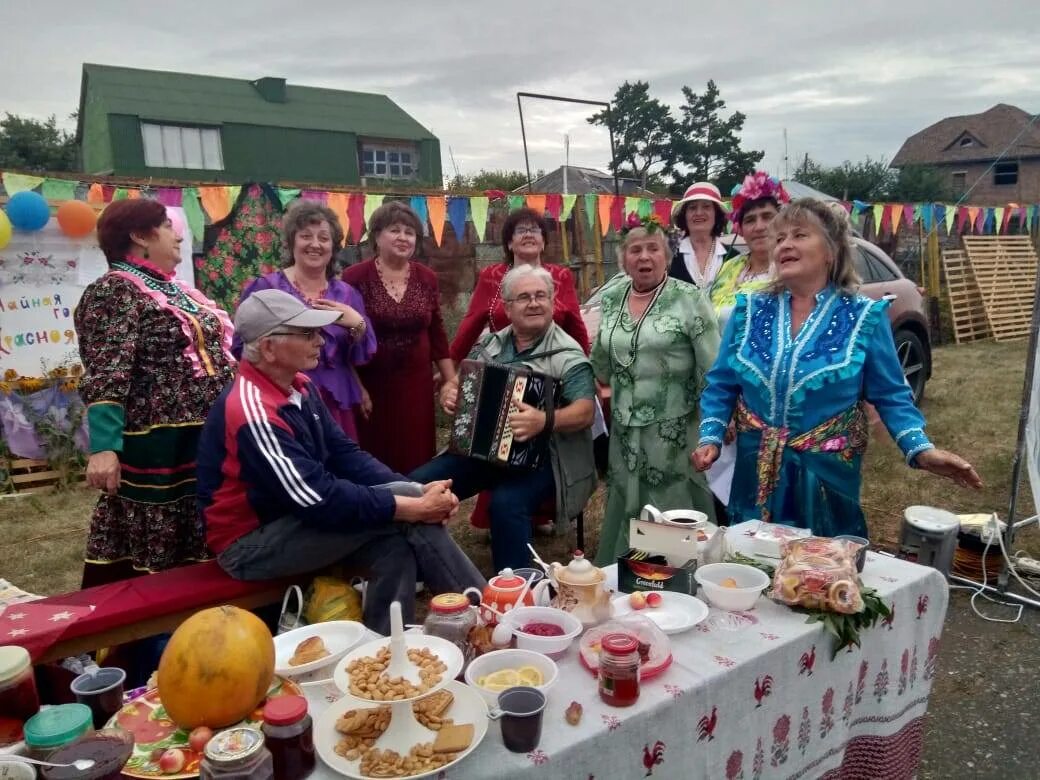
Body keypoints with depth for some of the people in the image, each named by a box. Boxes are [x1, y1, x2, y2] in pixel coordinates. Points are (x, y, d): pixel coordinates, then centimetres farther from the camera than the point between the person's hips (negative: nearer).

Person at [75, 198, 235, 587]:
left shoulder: (178, 290, 16)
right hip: (155, 446, -8)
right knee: (145, 549, 0)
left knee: (195, 546, 16)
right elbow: (106, 376, -19)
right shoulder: (114, 291, -9)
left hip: (205, 440, 8)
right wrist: (103, 448, -27)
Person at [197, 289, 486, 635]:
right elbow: (320, 499, -31)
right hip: (251, 543, -8)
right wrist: (415, 507, -26)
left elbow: (345, 455, 1)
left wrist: (416, 491, -14)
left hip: (291, 520, 8)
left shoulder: (299, 387, 1)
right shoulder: (251, 412, -27)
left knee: (396, 545, -18)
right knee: (405, 516, -21)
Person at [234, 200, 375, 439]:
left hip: (335, 405, 4)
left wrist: (358, 325, -14)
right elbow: (240, 348, -7)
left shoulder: (346, 294, 10)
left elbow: (362, 357, 4)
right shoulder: (265, 288, -1)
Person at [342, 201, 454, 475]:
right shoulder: (355, 277, -7)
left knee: (416, 460, 8)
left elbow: (437, 334, 10)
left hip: (416, 385, 3)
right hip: (370, 385, -3)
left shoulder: (427, 278, 5)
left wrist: (452, 382, 8)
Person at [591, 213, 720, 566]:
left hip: (675, 431, -4)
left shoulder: (689, 299, -8)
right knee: (626, 514, 15)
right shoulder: (611, 299, 6)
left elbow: (712, 369, -9)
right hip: (626, 432, 5)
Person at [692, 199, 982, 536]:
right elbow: (721, 386, 3)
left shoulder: (863, 317, -7)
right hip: (756, 474, 2)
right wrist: (710, 437, -11)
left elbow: (891, 396, -3)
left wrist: (922, 450, -17)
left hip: (826, 476, -2)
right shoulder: (749, 309, -1)